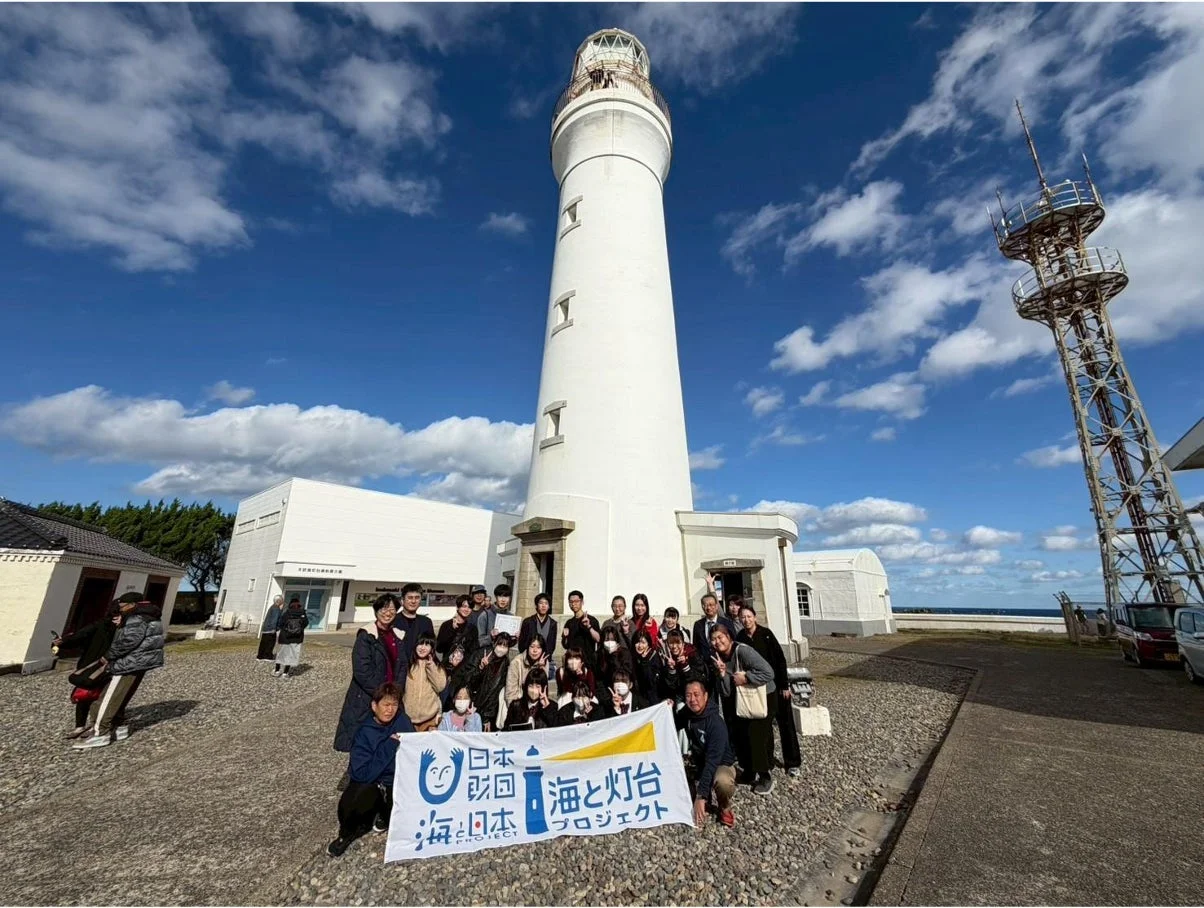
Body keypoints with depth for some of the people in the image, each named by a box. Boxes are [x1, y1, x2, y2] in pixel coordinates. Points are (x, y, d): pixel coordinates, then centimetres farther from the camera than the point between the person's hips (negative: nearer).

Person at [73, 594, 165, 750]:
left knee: (110, 698, -4)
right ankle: (120, 727, 23)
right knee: (119, 698, 18)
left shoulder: (137, 619, -18)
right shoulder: (149, 616, 14)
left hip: (131, 664, -10)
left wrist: (109, 656, -12)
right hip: (138, 662, 10)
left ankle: (100, 734, 0)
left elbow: (128, 641, -25)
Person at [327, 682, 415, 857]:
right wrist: (389, 746, -23)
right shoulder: (364, 732, -11)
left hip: (395, 783, 1)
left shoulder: (402, 721, -7)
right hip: (367, 782, -1)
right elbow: (362, 773, -18)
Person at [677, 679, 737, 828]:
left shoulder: (716, 723, -30)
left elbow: (713, 761, -35)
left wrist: (701, 796, -39)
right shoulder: (686, 713, -12)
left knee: (723, 781, -39)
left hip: (721, 764, -6)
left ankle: (724, 808, -3)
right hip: (697, 762, 6)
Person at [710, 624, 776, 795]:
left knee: (756, 735, -10)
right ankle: (749, 772, 26)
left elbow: (768, 673, -33)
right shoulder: (719, 658, -6)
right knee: (739, 734, 5)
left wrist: (745, 678, -27)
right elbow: (727, 692, -7)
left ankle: (765, 777, 11)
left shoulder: (743, 650, -26)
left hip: (764, 698, -6)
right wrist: (722, 673, -23)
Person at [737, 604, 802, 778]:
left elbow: (780, 659, -11)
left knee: (785, 722, 5)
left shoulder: (765, 633, -14)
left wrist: (784, 685, -11)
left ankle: (793, 763, 17)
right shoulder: (740, 638, -7)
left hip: (775, 684, -2)